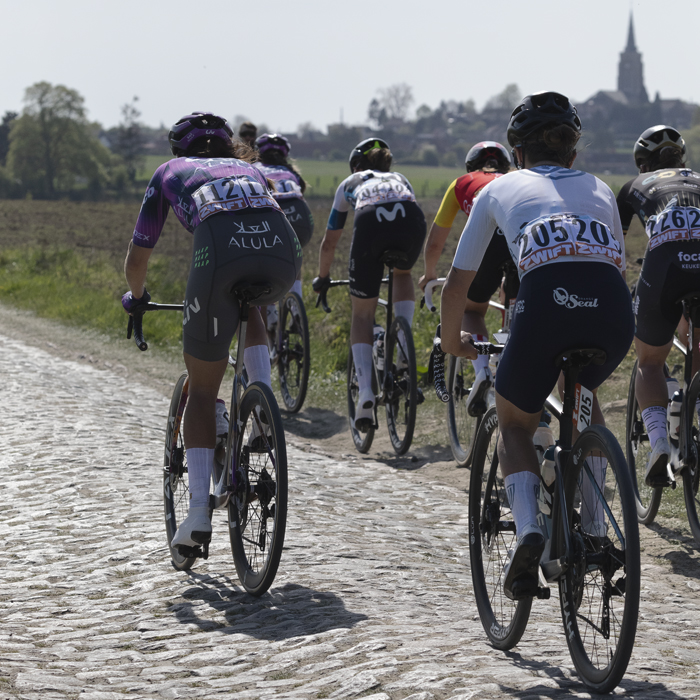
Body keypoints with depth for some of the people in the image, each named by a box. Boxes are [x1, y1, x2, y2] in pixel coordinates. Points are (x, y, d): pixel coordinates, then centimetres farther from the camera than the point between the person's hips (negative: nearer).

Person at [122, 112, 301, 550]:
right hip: (283, 251, 3)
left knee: (202, 390, 14)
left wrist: (136, 296, 54)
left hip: (220, 252, -3)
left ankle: (199, 513, 7)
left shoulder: (171, 172, 32)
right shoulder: (250, 169, 39)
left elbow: (138, 257, 34)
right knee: (250, 308, 40)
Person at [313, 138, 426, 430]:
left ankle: (365, 392, -5)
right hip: (411, 219, 2)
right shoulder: (401, 180, 42)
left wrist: (322, 277, 58)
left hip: (371, 222, -2)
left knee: (362, 314, 11)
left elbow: (329, 243, 42)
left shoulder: (350, 184, 37)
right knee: (402, 274, 36)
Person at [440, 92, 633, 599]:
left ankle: (528, 527, -3)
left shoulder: (501, 188, 26)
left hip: (545, 305, -2)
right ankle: (594, 529, 25)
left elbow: (458, 283, 29)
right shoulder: (599, 189, 32)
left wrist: (452, 339, 47)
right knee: (582, 395, 36)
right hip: (614, 311, 2)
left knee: (515, 425, 24)